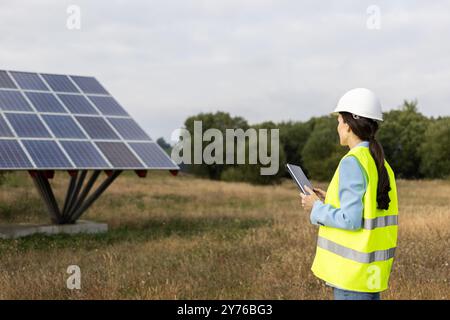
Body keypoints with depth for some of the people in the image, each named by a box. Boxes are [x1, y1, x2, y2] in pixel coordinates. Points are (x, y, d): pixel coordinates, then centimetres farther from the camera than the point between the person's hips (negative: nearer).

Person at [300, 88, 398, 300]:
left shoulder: (353, 162, -17)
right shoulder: (380, 163, 9)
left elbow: (350, 220, -21)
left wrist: (317, 208, -6)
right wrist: (330, 201, 13)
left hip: (353, 270, -8)